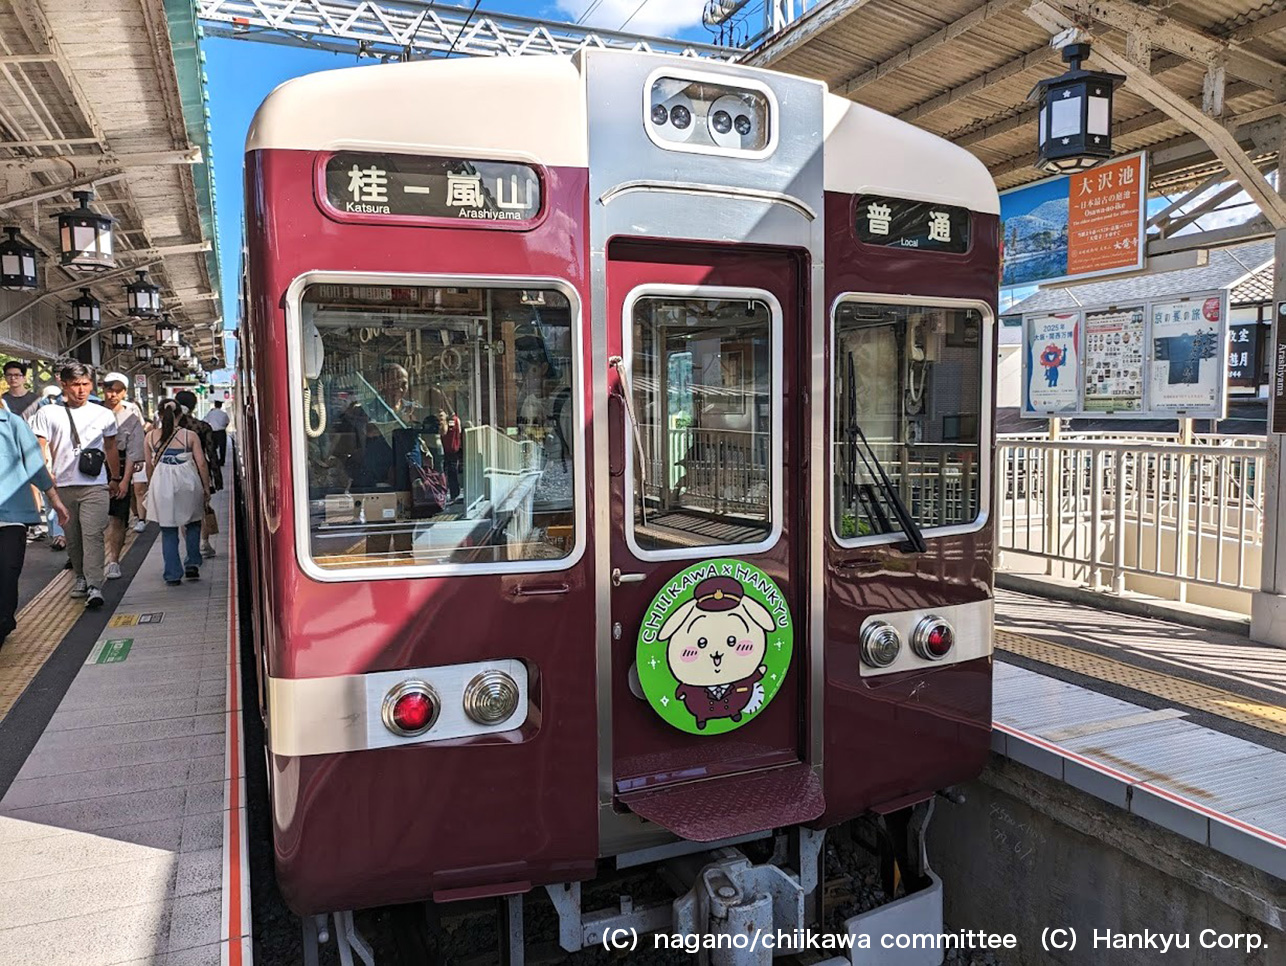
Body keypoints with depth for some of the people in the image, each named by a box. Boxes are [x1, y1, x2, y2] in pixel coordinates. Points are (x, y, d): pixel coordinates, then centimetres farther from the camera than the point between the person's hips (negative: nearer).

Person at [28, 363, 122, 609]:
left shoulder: (104, 415, 9)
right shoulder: (47, 414, 4)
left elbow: (111, 449, 19)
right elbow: (41, 448, 4)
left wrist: (116, 479, 22)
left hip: (95, 486, -1)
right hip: (62, 486, 1)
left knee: (93, 535, -12)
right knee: (72, 538, 10)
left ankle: (95, 587, -17)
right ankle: (81, 577, 28)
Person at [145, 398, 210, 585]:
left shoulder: (151, 436, 2)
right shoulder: (190, 435, -2)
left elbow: (150, 466, 8)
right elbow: (201, 464, -2)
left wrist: (151, 487, 21)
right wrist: (206, 488, 7)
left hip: (162, 483, 1)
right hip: (187, 482, -1)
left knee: (168, 531, 7)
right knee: (193, 524, 19)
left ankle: (173, 575, 6)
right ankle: (192, 565, 12)